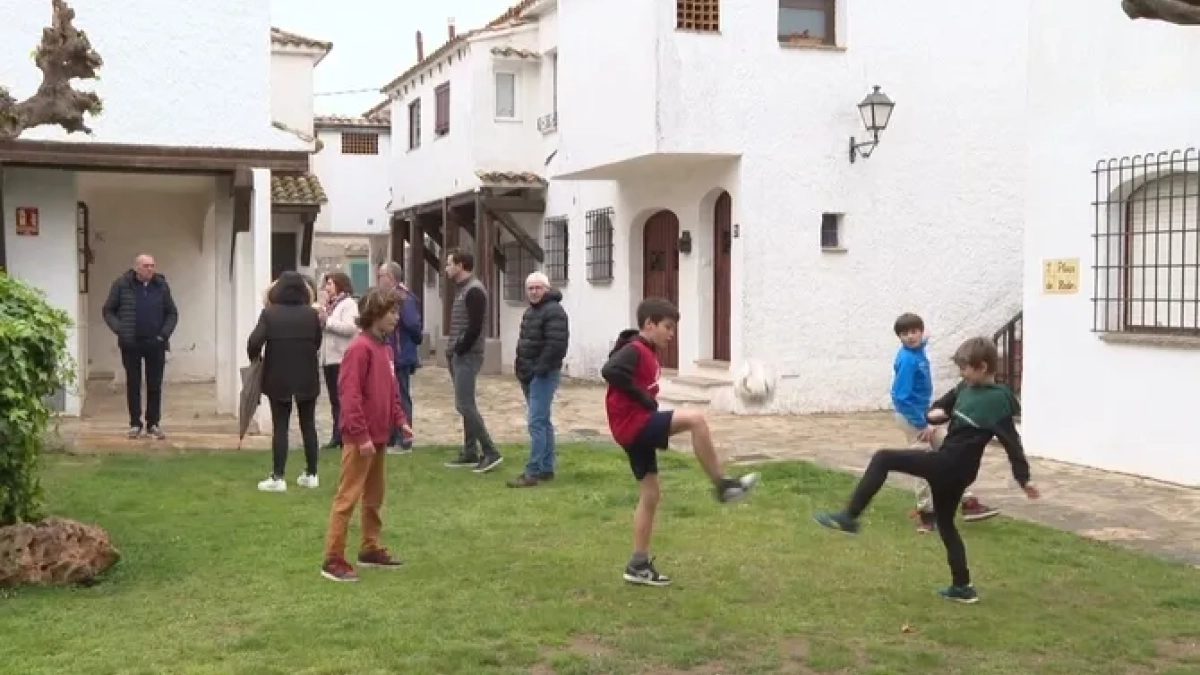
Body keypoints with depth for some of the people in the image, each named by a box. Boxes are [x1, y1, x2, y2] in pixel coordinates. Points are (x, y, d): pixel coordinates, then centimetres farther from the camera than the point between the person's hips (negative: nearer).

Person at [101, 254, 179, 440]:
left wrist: (165, 333, -4)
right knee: (133, 384, 6)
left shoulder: (161, 285, 3)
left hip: (155, 344, 1)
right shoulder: (122, 284, -3)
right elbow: (108, 311, 3)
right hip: (130, 344, -1)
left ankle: (153, 424, 12)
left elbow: (172, 313, 10)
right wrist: (120, 330, -10)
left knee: (155, 385, 4)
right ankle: (135, 424, 14)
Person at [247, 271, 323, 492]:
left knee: (280, 427, 4)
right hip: (307, 378, 2)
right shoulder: (312, 314, -3)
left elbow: (254, 342, -16)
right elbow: (318, 344, 4)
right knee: (308, 425, 11)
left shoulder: (269, 313, -9)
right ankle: (311, 474, 17)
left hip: (278, 378, -2)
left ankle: (278, 477, 2)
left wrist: (254, 356, 3)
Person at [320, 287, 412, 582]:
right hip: (360, 438, -9)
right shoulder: (360, 348, -18)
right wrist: (361, 435, -23)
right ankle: (333, 560, 1)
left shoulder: (385, 347, 11)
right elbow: (350, 395, -22)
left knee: (374, 497, 18)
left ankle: (370, 549, 30)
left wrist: (400, 420, 10)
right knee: (347, 497, -4)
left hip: (379, 436, 9)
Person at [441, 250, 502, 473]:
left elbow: (474, 327, -22)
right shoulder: (462, 289, 16)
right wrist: (453, 349, 8)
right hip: (459, 356, 10)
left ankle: (491, 452, -9)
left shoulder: (474, 290, -15)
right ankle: (470, 452, 16)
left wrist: (459, 349, -15)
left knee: (464, 405, -12)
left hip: (467, 356, -10)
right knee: (466, 405, 11)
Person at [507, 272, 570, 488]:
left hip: (543, 374, -10)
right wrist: (521, 367, 13)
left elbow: (556, 344, -23)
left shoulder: (554, 311, -14)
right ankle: (546, 468, 19)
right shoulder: (530, 311, 18)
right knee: (543, 421, 13)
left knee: (536, 422, -12)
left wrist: (539, 369, -21)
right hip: (530, 374, 10)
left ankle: (533, 472, -12)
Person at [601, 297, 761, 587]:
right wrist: (644, 399, -23)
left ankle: (639, 564, 18)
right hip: (633, 423, -10)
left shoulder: (647, 353, 18)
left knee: (649, 496, 12)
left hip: (638, 427, 10)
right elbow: (610, 371, -30)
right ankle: (722, 484, -14)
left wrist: (648, 402, 7)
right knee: (695, 418, -23)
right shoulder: (634, 350, -13)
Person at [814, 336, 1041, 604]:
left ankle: (849, 517, -10)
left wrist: (1024, 479, -14)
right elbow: (938, 409, 17)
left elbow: (1012, 441, -14)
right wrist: (934, 413, -7)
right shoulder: (965, 388, 10)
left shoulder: (998, 400, -13)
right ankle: (962, 587, 23)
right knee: (945, 523, 19)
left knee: (883, 459, -10)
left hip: (949, 464, -9)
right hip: (950, 466, 9)